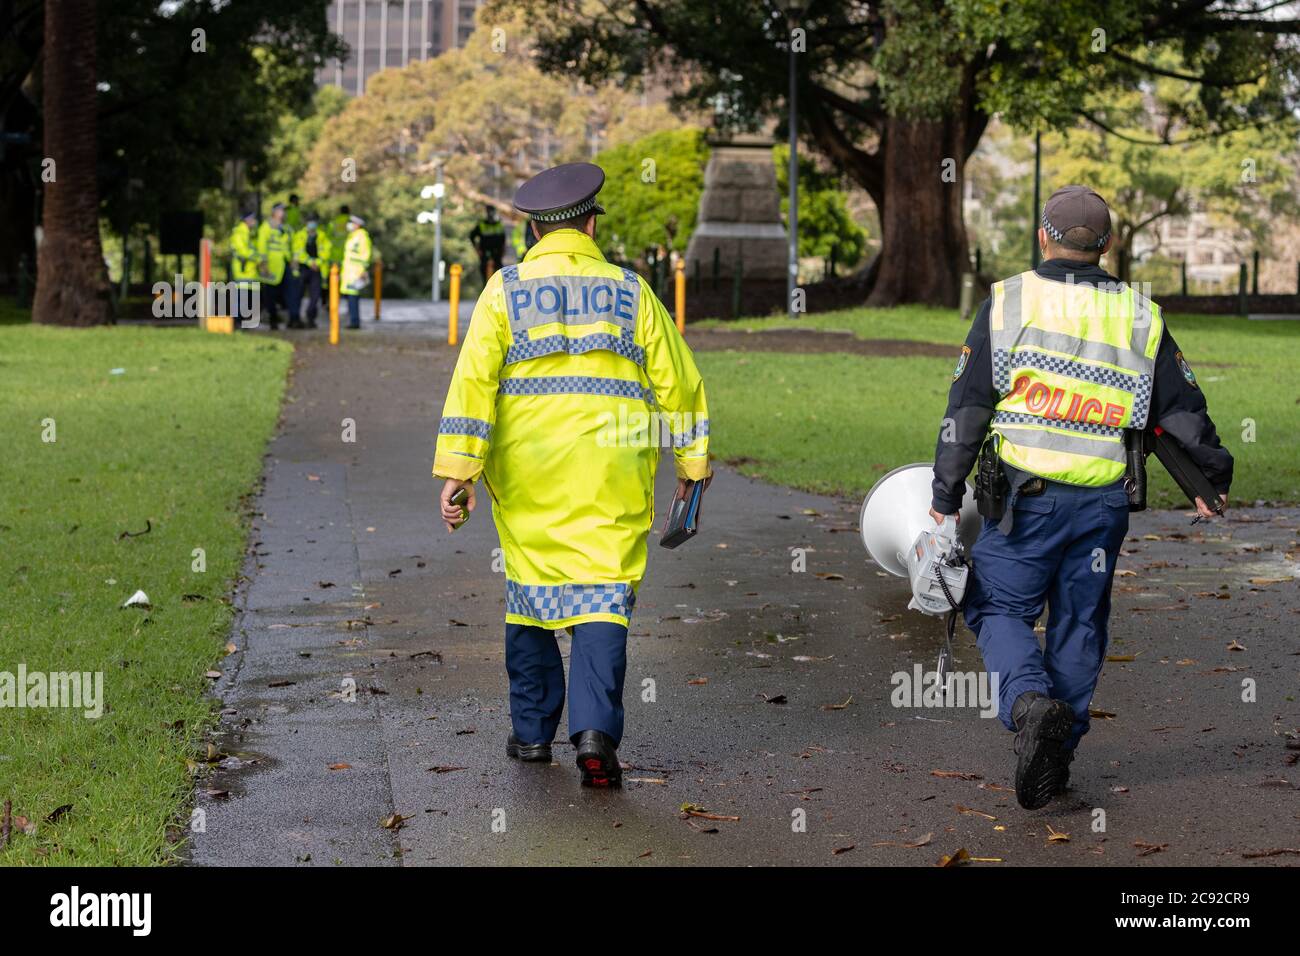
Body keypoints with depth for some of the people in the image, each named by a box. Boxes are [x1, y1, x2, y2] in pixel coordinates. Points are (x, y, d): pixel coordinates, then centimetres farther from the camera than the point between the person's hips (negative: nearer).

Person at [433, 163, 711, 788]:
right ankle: (595, 730, -16)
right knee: (601, 598, -1)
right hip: (612, 479, 0)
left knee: (531, 591, 14)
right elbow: (676, 380, 9)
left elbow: (474, 379, -6)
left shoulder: (504, 290, 2)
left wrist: (457, 468, -6)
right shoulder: (629, 292, 5)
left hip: (526, 477, 1)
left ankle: (532, 730, 23)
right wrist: (692, 460, 20)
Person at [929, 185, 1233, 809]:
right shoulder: (1142, 318, 5)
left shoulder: (1008, 302, -2)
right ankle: (1056, 753, 19)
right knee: (1079, 623, 13)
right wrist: (1214, 477, 25)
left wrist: (946, 495, 2)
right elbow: (1184, 409, 9)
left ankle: (1029, 702, -19)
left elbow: (966, 407, -4)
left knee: (999, 608, 8)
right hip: (1103, 501, 3)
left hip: (1026, 496, -2)